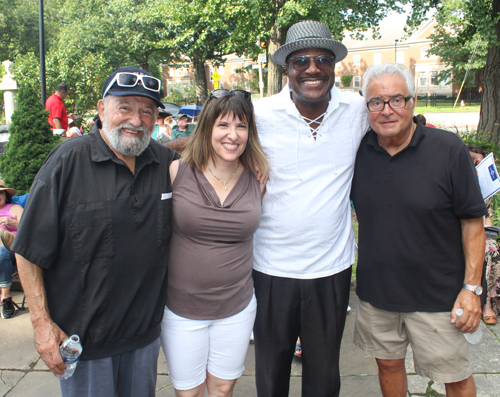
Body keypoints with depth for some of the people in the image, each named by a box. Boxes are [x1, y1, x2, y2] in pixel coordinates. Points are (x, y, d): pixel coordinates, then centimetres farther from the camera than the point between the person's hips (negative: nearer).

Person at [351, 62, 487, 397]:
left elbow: (473, 222, -8)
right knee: (388, 364, 19)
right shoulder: (358, 151, -3)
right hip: (375, 289, 3)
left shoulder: (449, 150, -12)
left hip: (437, 294, -3)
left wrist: (471, 287, -10)